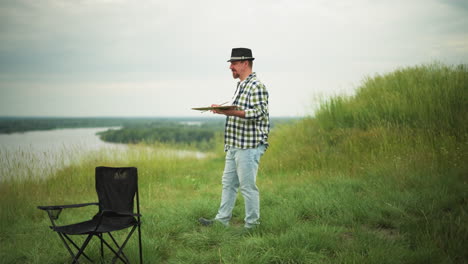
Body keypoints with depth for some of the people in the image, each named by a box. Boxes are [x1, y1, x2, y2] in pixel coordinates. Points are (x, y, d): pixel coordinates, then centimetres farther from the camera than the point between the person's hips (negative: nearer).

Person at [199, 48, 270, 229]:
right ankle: (222, 219, 21)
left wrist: (232, 112, -28)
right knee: (228, 183, 13)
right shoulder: (241, 85, 19)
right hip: (235, 146, 10)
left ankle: (252, 224, 6)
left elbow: (258, 113, -22)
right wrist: (224, 110, 11)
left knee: (248, 186, -4)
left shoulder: (256, 86, -12)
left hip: (249, 146, -10)